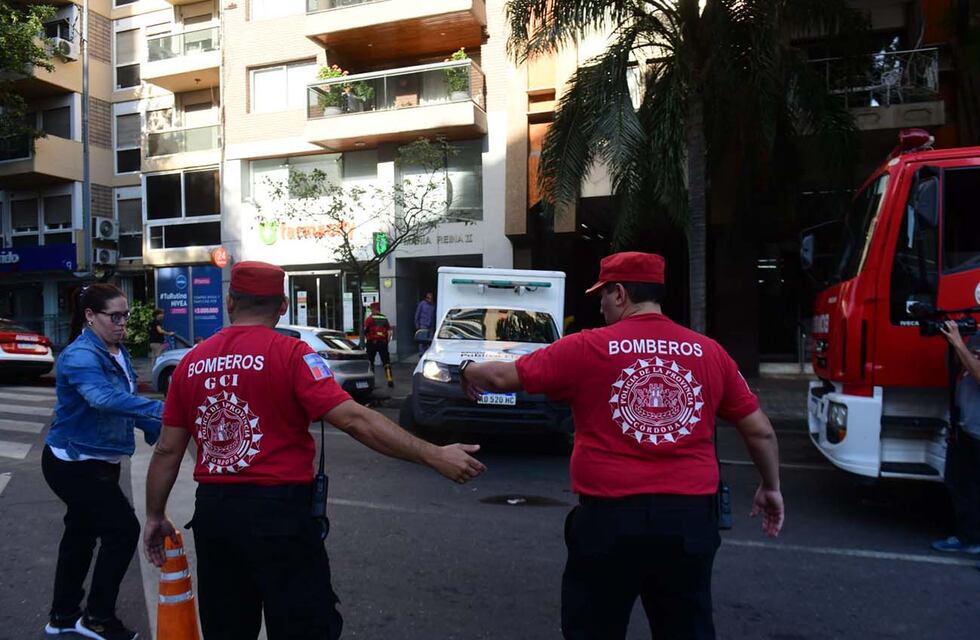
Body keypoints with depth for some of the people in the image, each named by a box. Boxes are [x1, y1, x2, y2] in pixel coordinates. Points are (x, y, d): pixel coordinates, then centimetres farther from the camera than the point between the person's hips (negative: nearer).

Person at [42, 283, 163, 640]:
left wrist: (156, 429, 0)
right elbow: (104, 398, -44)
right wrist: (161, 409, -55)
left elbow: (125, 401, 12)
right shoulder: (80, 356, -25)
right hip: (74, 463, -9)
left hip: (97, 461, 10)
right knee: (123, 529, -8)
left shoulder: (117, 353, 4)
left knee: (81, 533, 19)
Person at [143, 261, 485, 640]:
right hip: (278, 510, -5)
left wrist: (155, 516, 21)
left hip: (213, 510, 6)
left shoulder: (191, 362, 4)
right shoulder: (289, 353, -11)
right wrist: (434, 456, -19)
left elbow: (168, 450, 8)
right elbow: (353, 420, -20)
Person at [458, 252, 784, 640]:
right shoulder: (710, 352, 3)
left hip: (611, 517, -3)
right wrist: (771, 487, 25)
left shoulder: (587, 348, -7)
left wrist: (469, 370, 21)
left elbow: (504, 377, 0)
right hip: (690, 517, 4)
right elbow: (760, 431, 9)